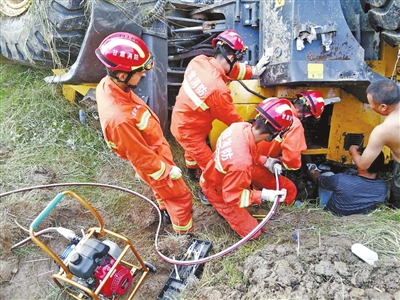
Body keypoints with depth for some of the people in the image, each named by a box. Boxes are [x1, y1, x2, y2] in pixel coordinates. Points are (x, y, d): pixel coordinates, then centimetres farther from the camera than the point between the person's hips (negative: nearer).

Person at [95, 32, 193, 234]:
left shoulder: (107, 84, -17)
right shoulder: (119, 119, -44)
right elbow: (140, 157, -29)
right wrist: (169, 170, -13)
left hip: (154, 151, 8)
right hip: (152, 163, -8)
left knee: (163, 190, 33)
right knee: (179, 196, 16)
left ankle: (166, 211, 62)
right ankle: (185, 231, 42)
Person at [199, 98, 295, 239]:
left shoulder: (241, 126, -23)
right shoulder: (241, 163, -46)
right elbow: (232, 196, -29)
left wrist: (265, 161, -5)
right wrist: (264, 195, -28)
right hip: (219, 191, -7)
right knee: (252, 232, 6)